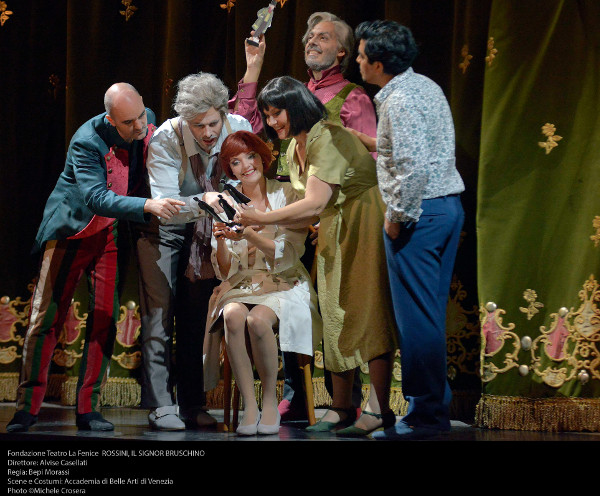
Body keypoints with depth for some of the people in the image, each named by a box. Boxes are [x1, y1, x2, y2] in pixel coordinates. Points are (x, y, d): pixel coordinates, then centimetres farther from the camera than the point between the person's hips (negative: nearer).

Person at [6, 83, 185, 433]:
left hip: (113, 234, 4)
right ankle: (29, 405, 6)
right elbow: (97, 198, -37)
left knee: (106, 319, -3)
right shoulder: (87, 142, -27)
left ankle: (89, 408, 4)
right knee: (47, 317, -3)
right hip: (71, 230, -4)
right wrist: (148, 206, -48)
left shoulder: (149, 121, -8)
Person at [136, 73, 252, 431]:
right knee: (160, 313, -9)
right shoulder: (166, 140, -29)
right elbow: (164, 206, -34)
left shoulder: (239, 130, -20)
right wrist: (202, 201, -51)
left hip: (205, 230, 3)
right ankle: (161, 406, -7)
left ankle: (192, 405, 12)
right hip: (163, 228, -3)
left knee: (197, 318, 6)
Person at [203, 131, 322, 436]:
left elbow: (289, 255, -8)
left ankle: (270, 400, -15)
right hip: (242, 285, 2)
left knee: (258, 319, -35)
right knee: (233, 316, -33)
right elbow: (226, 271, 8)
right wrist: (221, 242, -13)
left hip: (284, 285, -2)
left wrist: (250, 235, -22)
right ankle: (249, 407, -29)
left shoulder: (286, 195, 1)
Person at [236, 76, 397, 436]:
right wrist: (254, 227, -3)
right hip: (334, 234, 9)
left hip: (367, 227, -9)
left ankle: (379, 410, -9)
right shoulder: (295, 149, 9)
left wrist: (261, 217, -21)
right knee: (336, 316, 7)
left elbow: (314, 205, -25)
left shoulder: (328, 140, -19)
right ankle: (342, 408, 12)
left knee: (369, 313, -10)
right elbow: (308, 212, 7)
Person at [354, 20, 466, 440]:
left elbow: (412, 166, -26)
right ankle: (437, 399, 21)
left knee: (417, 318, -5)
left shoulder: (399, 101, -17)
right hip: (449, 205, 10)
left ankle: (426, 414, -2)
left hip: (420, 213, -10)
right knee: (433, 311, 15)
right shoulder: (427, 87, 14)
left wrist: (398, 217, -15)